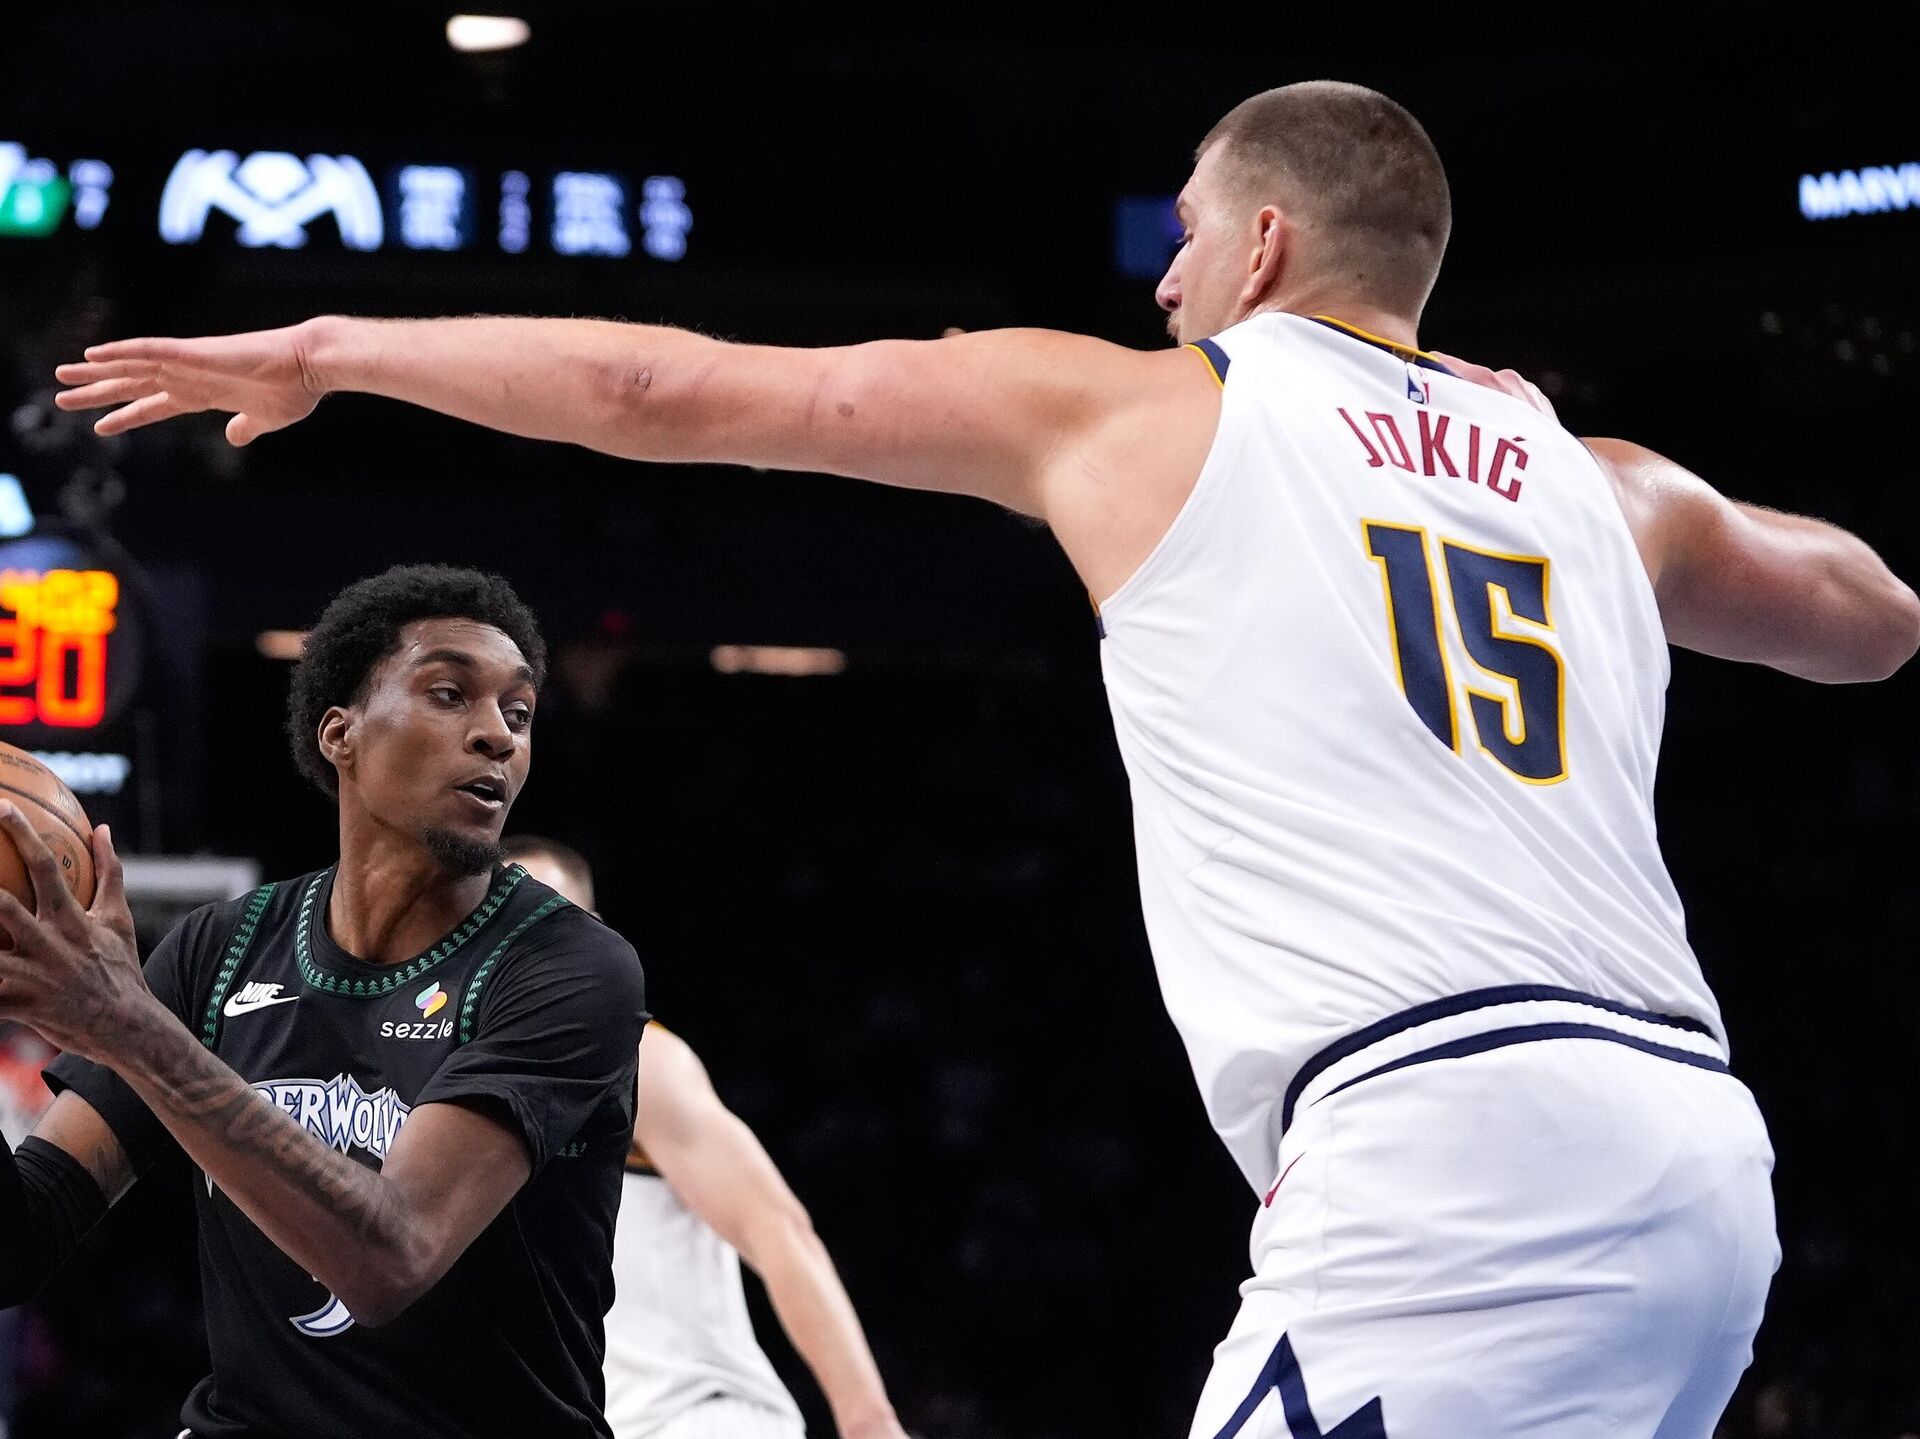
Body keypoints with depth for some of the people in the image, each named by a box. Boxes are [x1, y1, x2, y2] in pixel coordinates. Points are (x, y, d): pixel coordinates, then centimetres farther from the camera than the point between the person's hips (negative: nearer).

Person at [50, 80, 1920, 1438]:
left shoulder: (1134, 409, 12)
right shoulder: (1602, 481, 24)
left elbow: (657, 393, 17)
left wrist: (330, 347, 29)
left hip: (1447, 1140, -7)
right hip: (1702, 1158, 7)